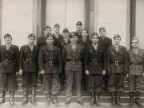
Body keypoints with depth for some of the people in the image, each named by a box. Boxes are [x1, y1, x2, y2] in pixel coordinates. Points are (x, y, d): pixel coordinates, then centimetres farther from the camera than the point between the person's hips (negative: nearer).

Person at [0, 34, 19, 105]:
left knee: (12, 85, 3)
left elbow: (17, 59, -1)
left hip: (12, 69, -2)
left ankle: (11, 100, 13)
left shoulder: (15, 48, 2)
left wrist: (17, 69, -6)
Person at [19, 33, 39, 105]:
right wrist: (20, 68, -8)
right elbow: (21, 59, 1)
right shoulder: (23, 48, 5)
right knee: (25, 84, 3)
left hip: (34, 69, 1)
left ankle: (33, 99, 12)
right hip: (25, 69, 0)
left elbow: (38, 60, 7)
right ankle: (25, 99, 12)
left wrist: (39, 69, 1)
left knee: (33, 85, 4)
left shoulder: (37, 49, 6)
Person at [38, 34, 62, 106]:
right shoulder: (42, 49, 4)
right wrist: (41, 69, -12)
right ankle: (48, 99, 15)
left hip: (55, 69, 1)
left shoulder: (57, 49, 9)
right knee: (46, 85, 3)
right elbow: (40, 60, -2)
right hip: (46, 69, -1)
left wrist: (60, 69, 0)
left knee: (56, 84, 1)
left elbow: (59, 60, 8)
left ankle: (54, 99, 12)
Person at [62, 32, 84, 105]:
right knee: (69, 83, 2)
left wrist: (78, 62, 7)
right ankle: (68, 99, 10)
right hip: (69, 67, 0)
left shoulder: (80, 48, 2)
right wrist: (68, 63, 9)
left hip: (78, 67, 0)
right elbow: (63, 57, 12)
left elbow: (82, 57, 12)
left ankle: (79, 99, 13)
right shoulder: (66, 47, 2)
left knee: (78, 83, 5)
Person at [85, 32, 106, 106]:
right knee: (91, 84, 0)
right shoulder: (88, 49, 4)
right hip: (91, 69, 0)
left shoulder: (102, 49, 6)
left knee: (98, 84, 1)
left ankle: (97, 98, 10)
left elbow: (104, 60, 6)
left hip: (99, 69, 1)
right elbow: (86, 60, 3)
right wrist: (86, 69, -5)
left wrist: (104, 69, -1)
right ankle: (92, 98, 10)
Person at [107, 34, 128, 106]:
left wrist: (125, 70, -4)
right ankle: (113, 99, 9)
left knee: (120, 84, 5)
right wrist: (108, 70, -6)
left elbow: (126, 60, 3)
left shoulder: (123, 49, 5)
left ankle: (118, 99, 14)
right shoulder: (110, 49, 4)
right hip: (113, 69, -1)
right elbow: (108, 60, 2)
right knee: (112, 84, 0)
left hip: (121, 69, 1)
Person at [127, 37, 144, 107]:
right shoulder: (128, 52, 2)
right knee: (131, 86, 4)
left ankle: (137, 100, 18)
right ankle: (131, 100, 14)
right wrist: (126, 72, -6)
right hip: (131, 71, -1)